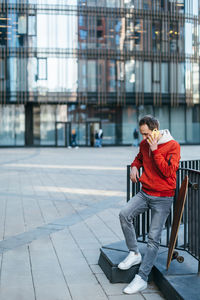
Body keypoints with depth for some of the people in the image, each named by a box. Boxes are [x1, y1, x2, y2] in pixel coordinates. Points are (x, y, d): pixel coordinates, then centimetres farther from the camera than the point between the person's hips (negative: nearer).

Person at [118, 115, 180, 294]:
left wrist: (155, 150, -22)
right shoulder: (144, 144, 6)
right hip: (145, 193, 6)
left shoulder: (172, 146, -13)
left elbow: (168, 171, -21)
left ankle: (142, 278, -4)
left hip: (163, 198, -6)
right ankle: (134, 254, 1)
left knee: (153, 238, -8)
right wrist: (134, 166, 6)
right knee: (124, 214, -17)